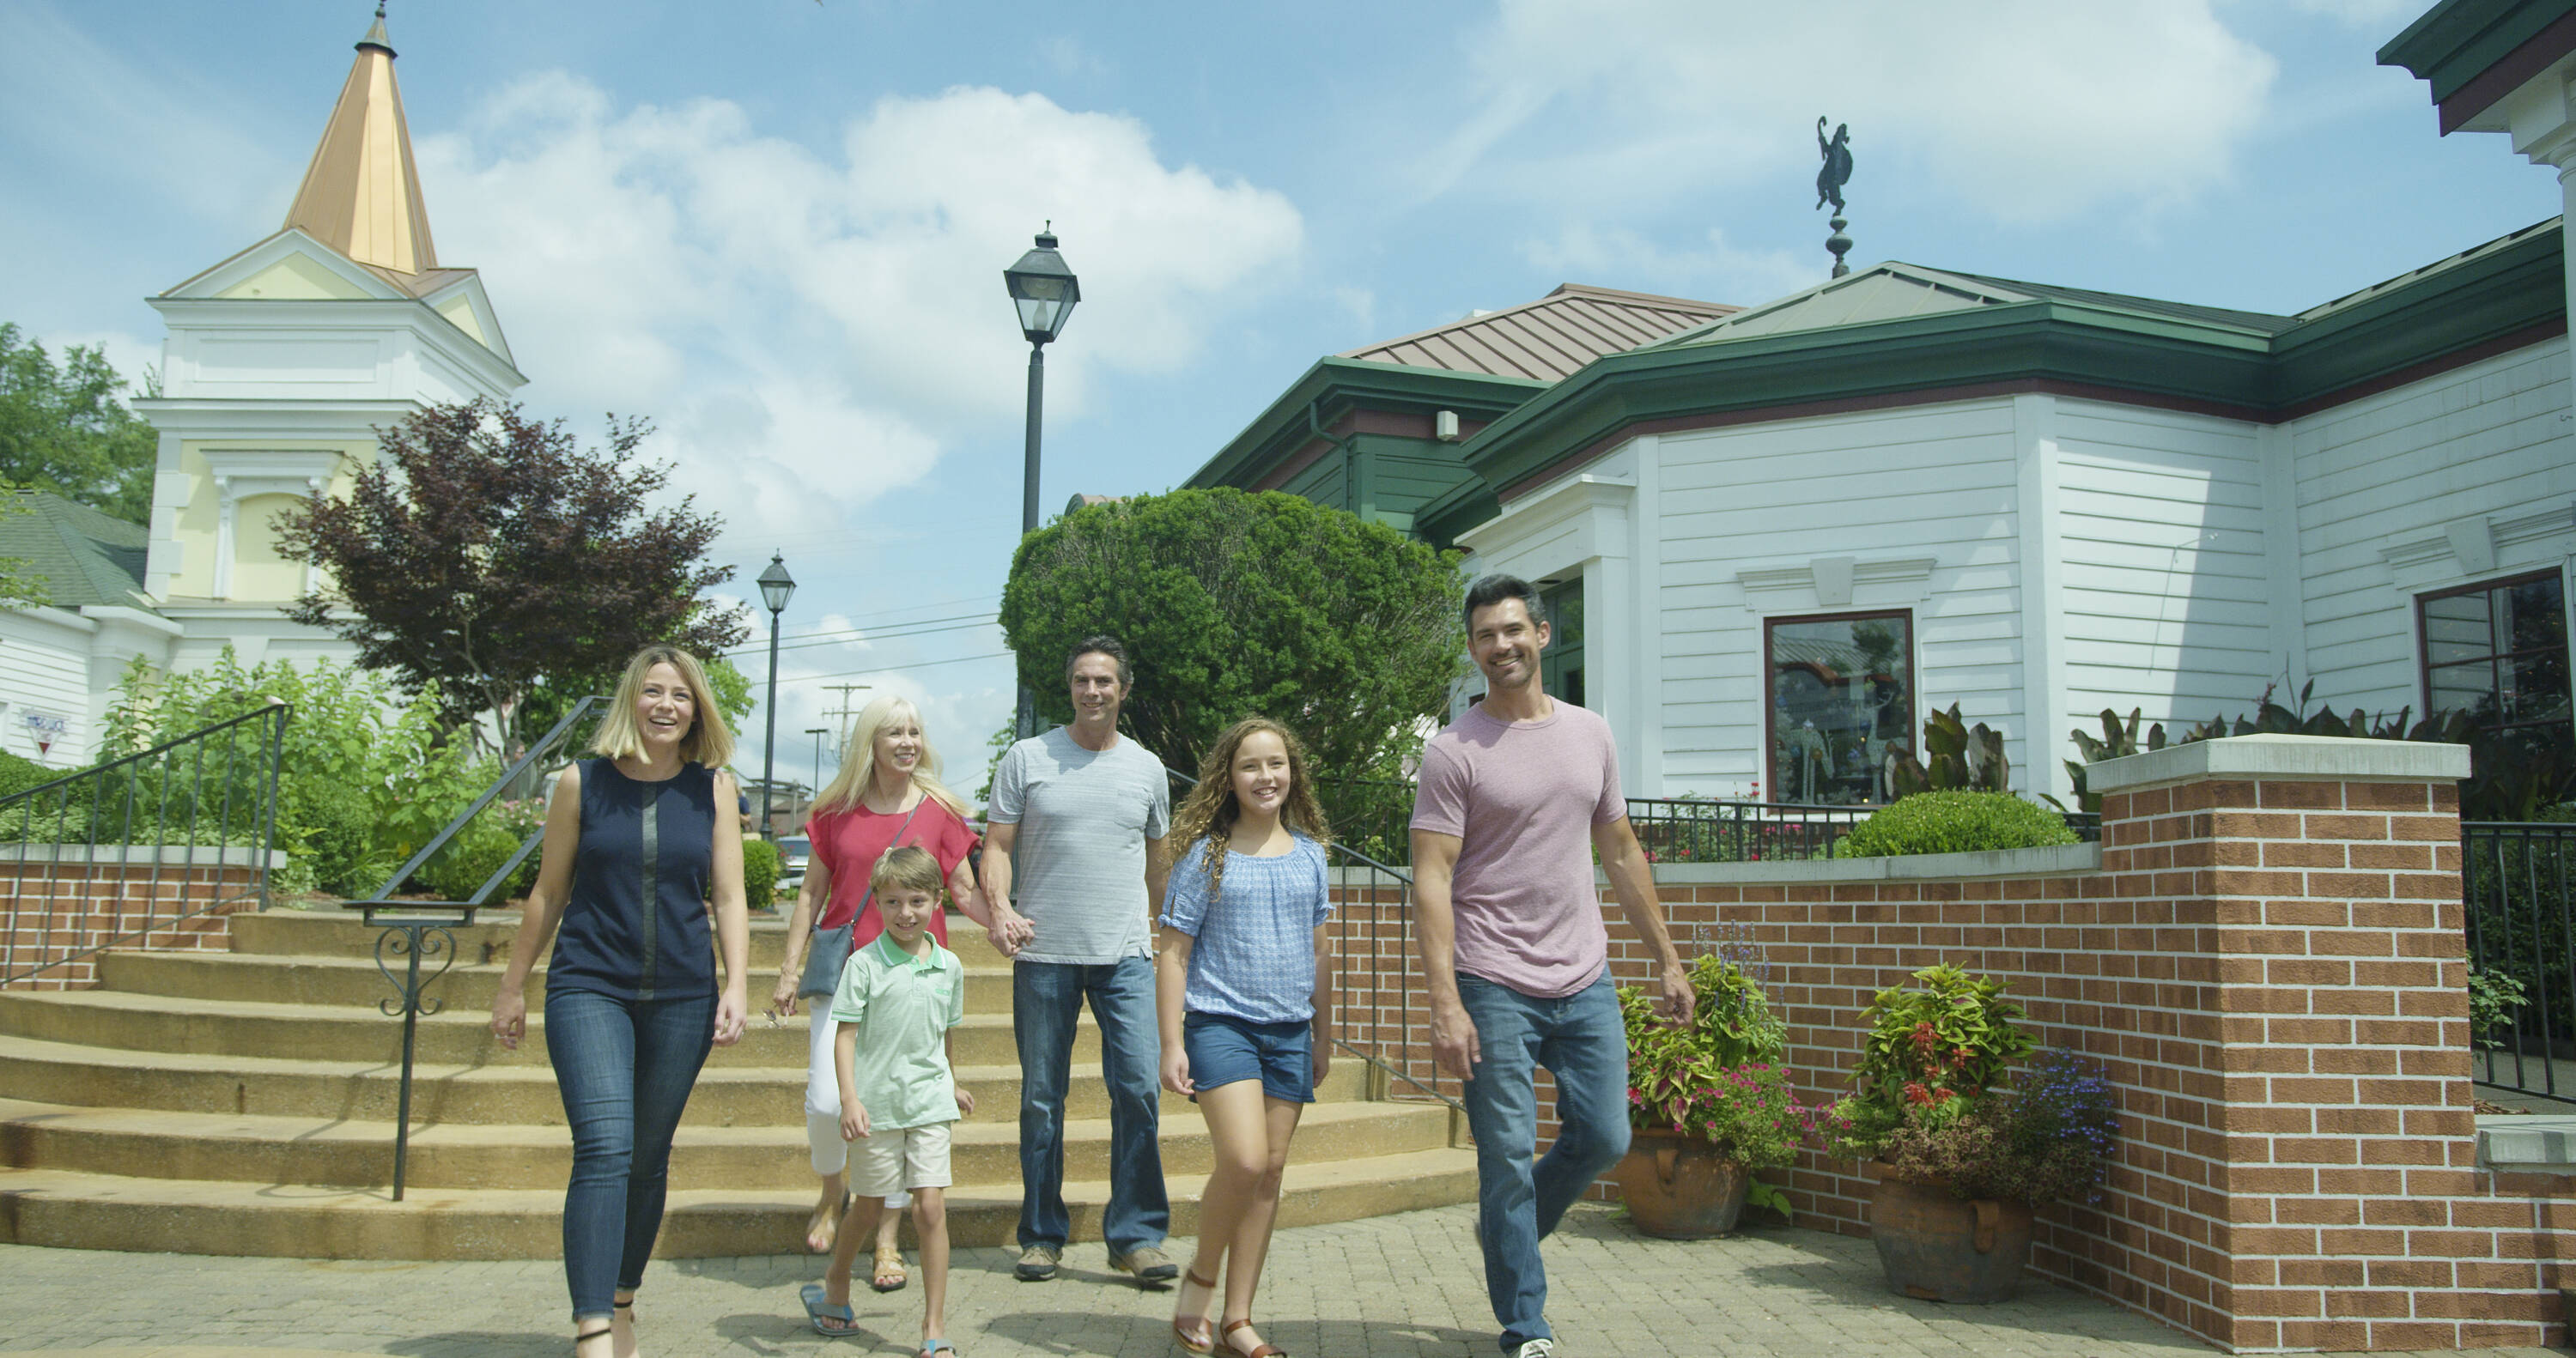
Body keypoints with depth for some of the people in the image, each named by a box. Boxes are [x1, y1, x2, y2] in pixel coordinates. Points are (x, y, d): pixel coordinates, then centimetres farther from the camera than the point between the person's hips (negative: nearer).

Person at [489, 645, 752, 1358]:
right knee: (604, 1150, -16)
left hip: (682, 998, 2)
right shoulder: (583, 783, 1)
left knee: (649, 1158, 11)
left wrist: (735, 987, -4)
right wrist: (513, 986, 12)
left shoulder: (712, 788, 4)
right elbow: (549, 893, 8)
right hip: (589, 988, -2)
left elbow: (729, 899, 5)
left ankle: (622, 1300, 31)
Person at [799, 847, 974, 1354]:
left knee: (931, 1208, -4)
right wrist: (850, 1097, -17)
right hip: (877, 1103, -2)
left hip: (930, 1104, 2)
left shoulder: (949, 965, 4)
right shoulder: (864, 964, -7)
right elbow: (845, 1034, -8)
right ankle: (835, 1285, 40)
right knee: (869, 1207, 12)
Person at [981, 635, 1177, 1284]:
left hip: (1125, 957, 1)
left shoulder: (1147, 768, 9)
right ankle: (1042, 1235, 19)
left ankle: (1136, 1235, 4)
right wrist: (999, 906, -15)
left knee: (1139, 1086, -7)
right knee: (1041, 1098, 6)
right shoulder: (1027, 758, 3)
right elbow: (996, 846, 2)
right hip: (1044, 955, -1)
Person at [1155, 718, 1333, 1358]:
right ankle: (1200, 1277, 10)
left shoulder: (1309, 853, 9)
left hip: (1288, 1029, 5)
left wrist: (1323, 1032, 17)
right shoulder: (1206, 854, -3)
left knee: (1270, 1171, 6)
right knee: (1244, 1160, -17)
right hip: (1220, 1022, -4)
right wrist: (1172, 1043, -7)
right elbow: (1174, 951, -2)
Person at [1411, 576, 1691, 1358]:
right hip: (1496, 988, -5)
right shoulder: (1453, 751, -7)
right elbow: (1432, 881, -11)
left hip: (1585, 980, 5)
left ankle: (1507, 1234, 35)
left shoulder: (1591, 735, 10)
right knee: (1508, 1160, 1)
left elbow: (1621, 853, 16)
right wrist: (1445, 1002, -19)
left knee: (1604, 1139, 9)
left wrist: (1668, 960, 14)